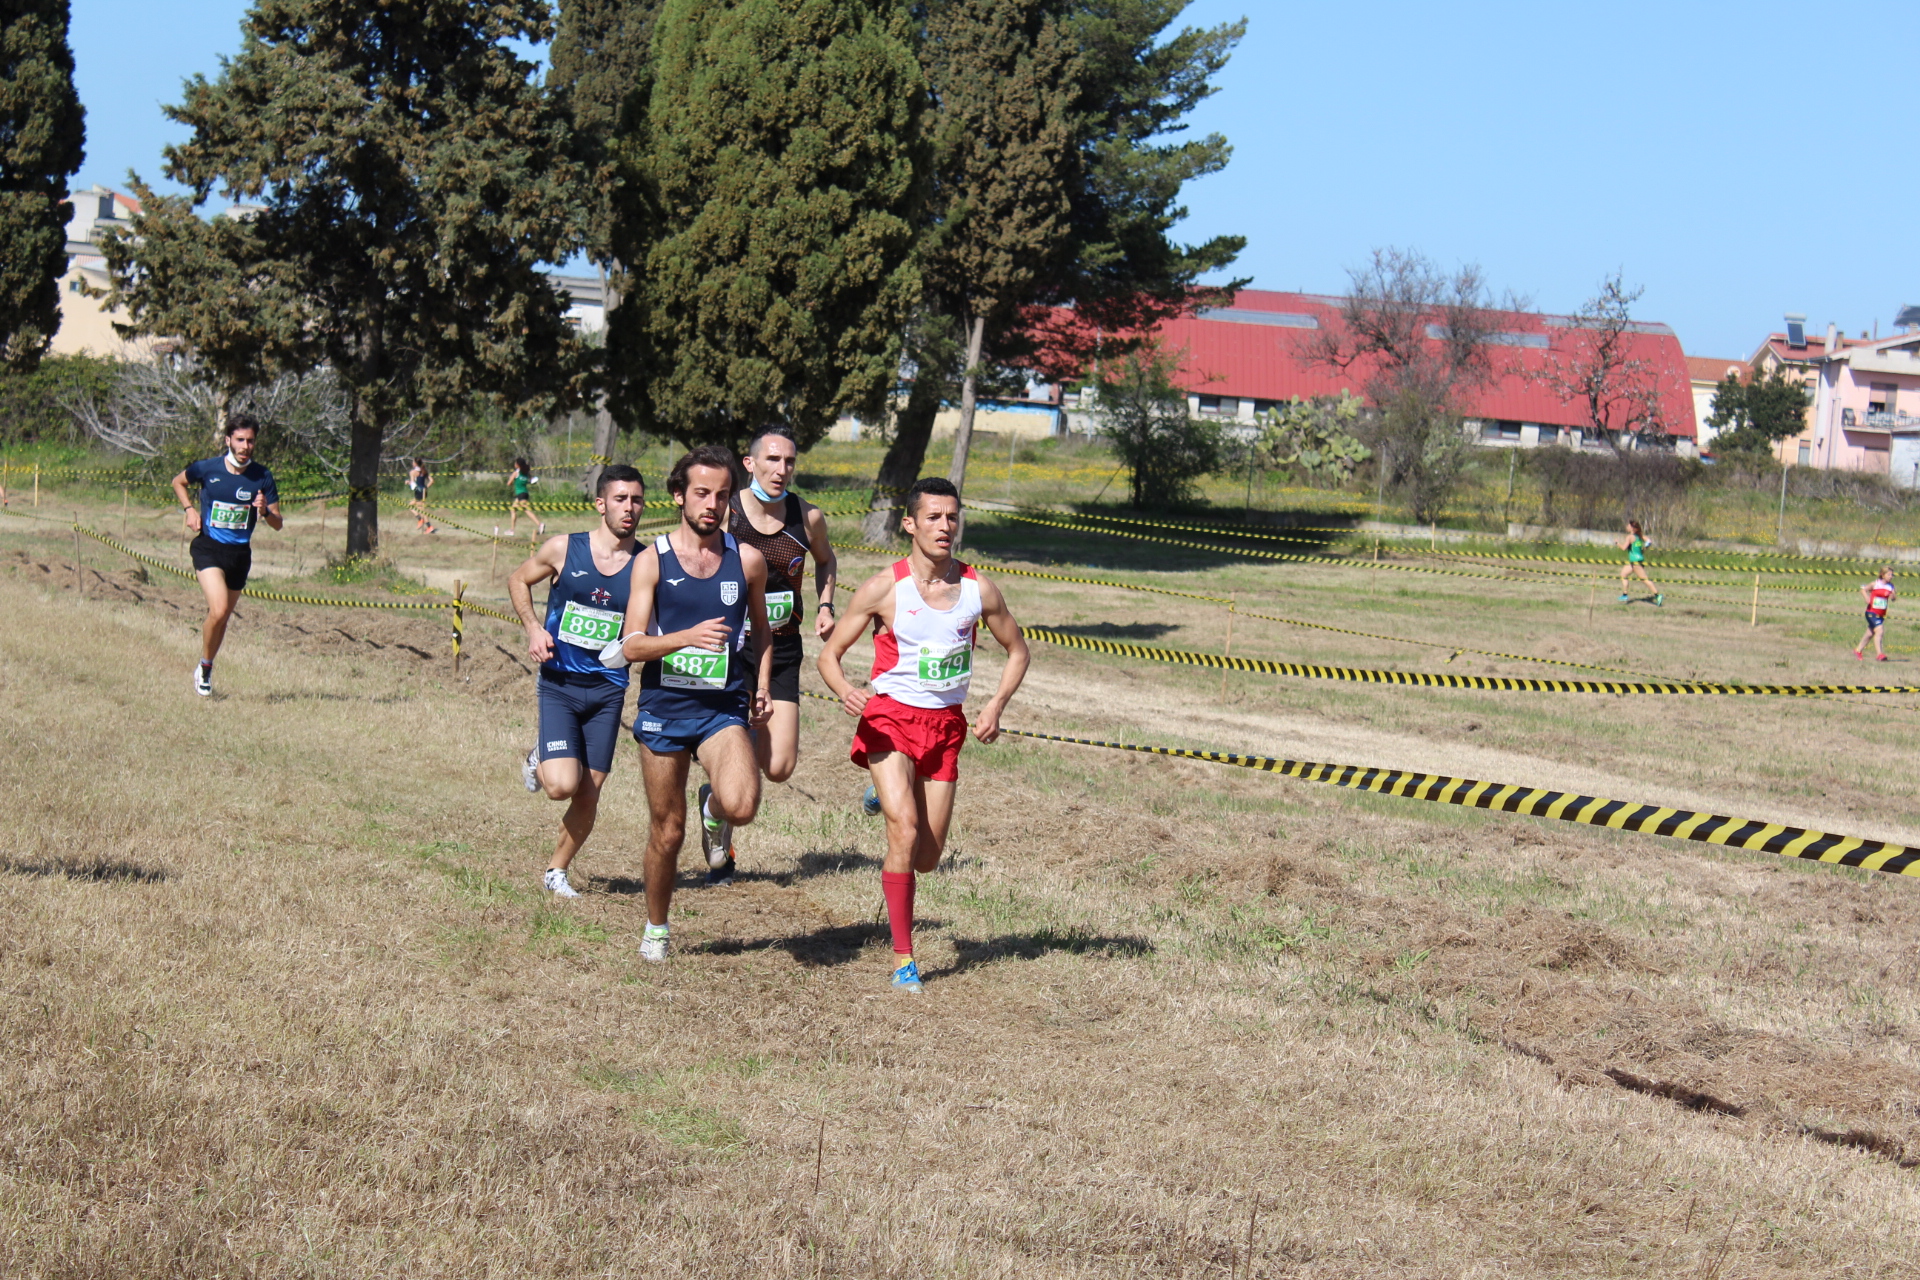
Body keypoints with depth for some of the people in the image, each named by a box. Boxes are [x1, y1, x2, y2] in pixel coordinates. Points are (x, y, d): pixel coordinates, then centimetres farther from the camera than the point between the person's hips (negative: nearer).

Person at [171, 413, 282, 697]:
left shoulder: (262, 477, -3)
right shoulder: (207, 468, -6)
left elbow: (277, 523, 1)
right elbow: (178, 482, 16)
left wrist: (265, 511, -21)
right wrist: (190, 509, 0)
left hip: (240, 553, 3)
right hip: (208, 547, -3)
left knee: (222, 618, 13)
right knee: (218, 610, -22)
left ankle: (205, 671, 34)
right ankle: (205, 668, 0)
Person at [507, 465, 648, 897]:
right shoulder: (563, 549, -5)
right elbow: (518, 581, 14)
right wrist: (534, 628, -1)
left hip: (608, 689, 2)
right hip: (559, 684, -2)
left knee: (589, 796, 3)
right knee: (562, 786, -17)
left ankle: (557, 871, 26)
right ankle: (540, 759, 18)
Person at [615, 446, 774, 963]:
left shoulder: (747, 561, 4)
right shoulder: (652, 561, -1)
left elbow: (760, 632, 21)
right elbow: (631, 645, -8)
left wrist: (761, 686, 7)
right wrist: (688, 637, -23)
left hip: (724, 706, 0)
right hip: (664, 706, 0)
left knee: (742, 807, -24)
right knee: (667, 832, 7)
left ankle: (713, 807, 14)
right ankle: (656, 929, 30)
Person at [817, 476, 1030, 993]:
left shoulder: (978, 590, -3)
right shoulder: (884, 588, -10)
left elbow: (1017, 650, 12)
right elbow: (829, 653, -4)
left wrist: (997, 704, -5)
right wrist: (845, 690, -26)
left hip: (946, 723, 3)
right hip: (891, 718, -3)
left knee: (926, 857, 8)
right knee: (904, 830, -21)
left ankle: (889, 799, 45)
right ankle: (902, 957, -11)